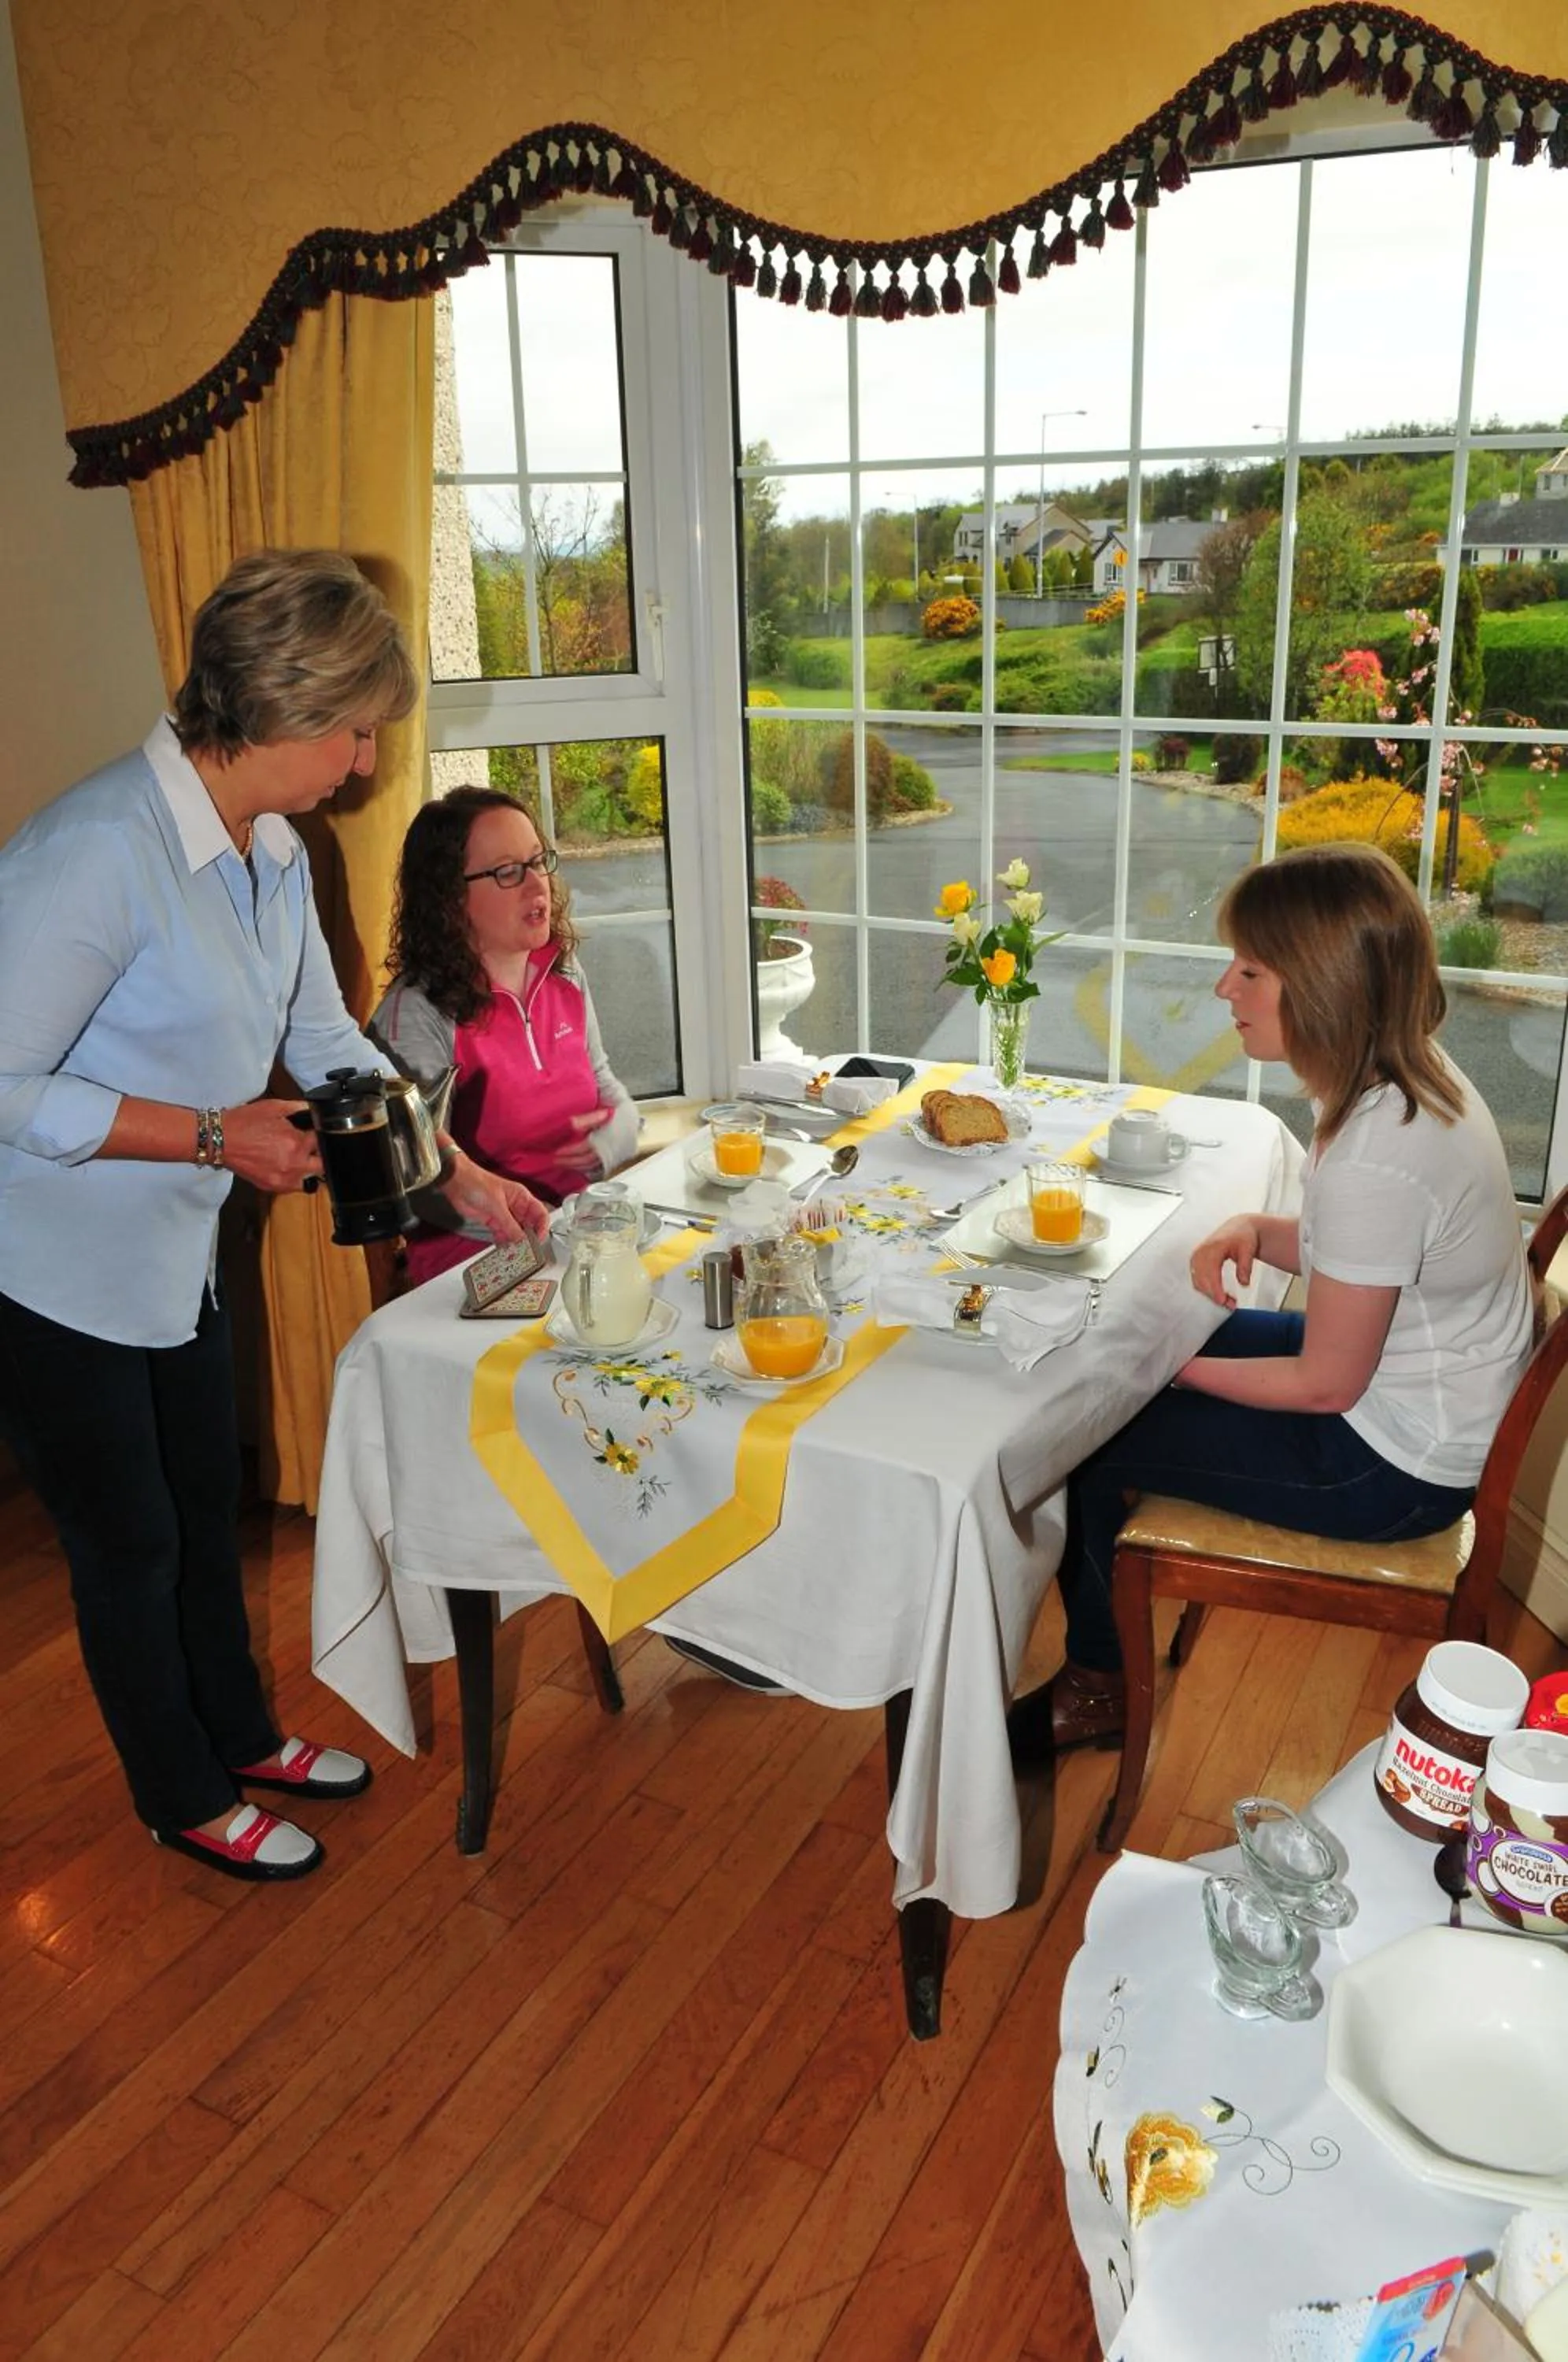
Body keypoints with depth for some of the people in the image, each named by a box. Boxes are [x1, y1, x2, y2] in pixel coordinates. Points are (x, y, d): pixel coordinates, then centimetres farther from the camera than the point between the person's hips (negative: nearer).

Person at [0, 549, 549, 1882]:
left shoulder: (274, 854, 0)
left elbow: (328, 1041, 10)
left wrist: (465, 1177, 9)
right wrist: (214, 1134, -25)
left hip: (177, 1252, 8)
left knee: (209, 1507, 22)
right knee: (130, 1543, 11)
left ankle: (240, 1736, 45)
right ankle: (182, 1800, 34)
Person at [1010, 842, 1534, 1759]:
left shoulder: (1374, 1156, -33)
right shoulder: (1409, 1073, -5)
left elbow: (1325, 1383, -23)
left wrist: (1178, 1368, -10)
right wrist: (1258, 1231, -7)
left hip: (1395, 1465, -9)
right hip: (1426, 1393, 9)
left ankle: (1100, 1685, 23)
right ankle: (1106, 1657, 27)